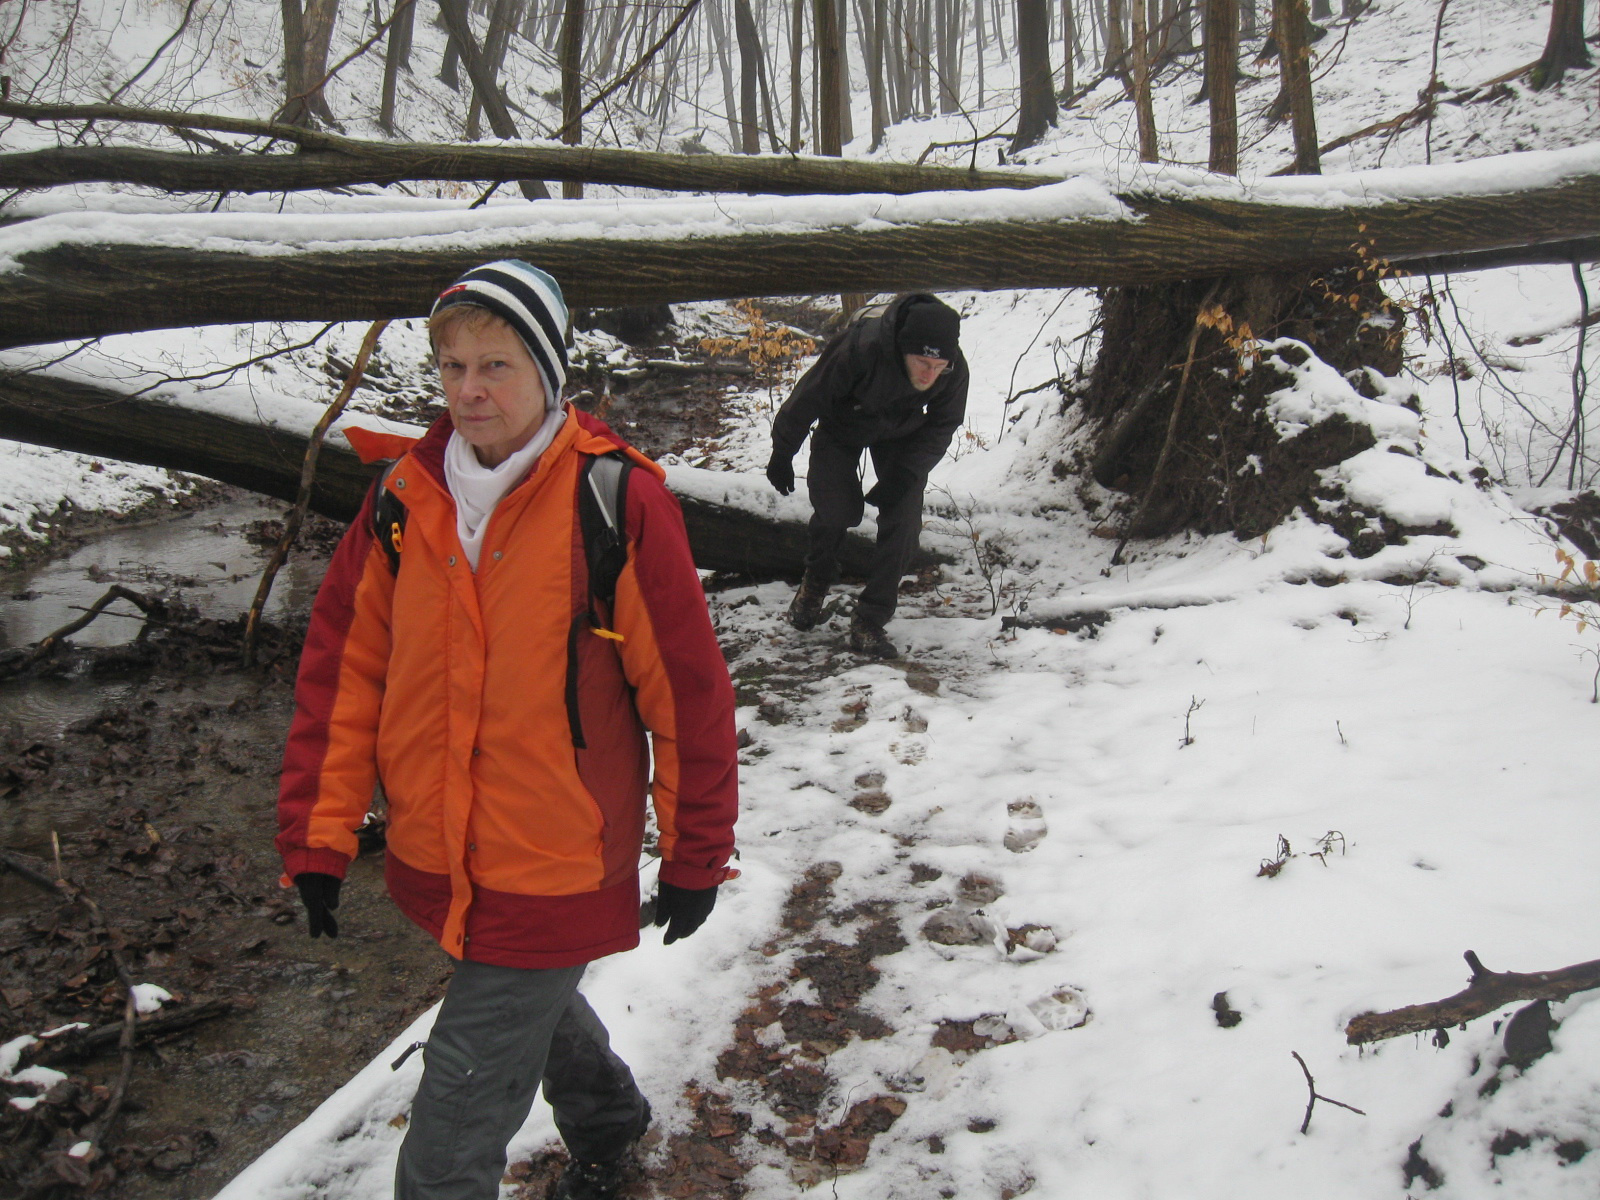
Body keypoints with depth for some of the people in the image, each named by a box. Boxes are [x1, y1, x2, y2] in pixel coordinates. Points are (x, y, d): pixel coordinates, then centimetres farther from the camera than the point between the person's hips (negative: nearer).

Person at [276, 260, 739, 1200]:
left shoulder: (618, 503, -17)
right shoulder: (404, 500, -3)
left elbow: (689, 692, -11)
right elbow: (344, 670, 4)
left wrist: (696, 857, -4)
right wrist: (319, 834, 1)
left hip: (556, 869, -5)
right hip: (434, 859, 6)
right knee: (537, 1008, 30)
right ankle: (608, 1122, 60)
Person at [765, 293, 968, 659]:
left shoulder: (955, 371, -28)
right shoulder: (861, 346, -40)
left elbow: (941, 426, -9)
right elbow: (809, 396, -24)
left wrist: (906, 472, -24)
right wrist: (782, 454, -12)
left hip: (900, 433, 2)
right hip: (841, 425, -2)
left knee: (903, 519, -13)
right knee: (836, 508, -14)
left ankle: (869, 621, -2)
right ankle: (816, 581, 21)